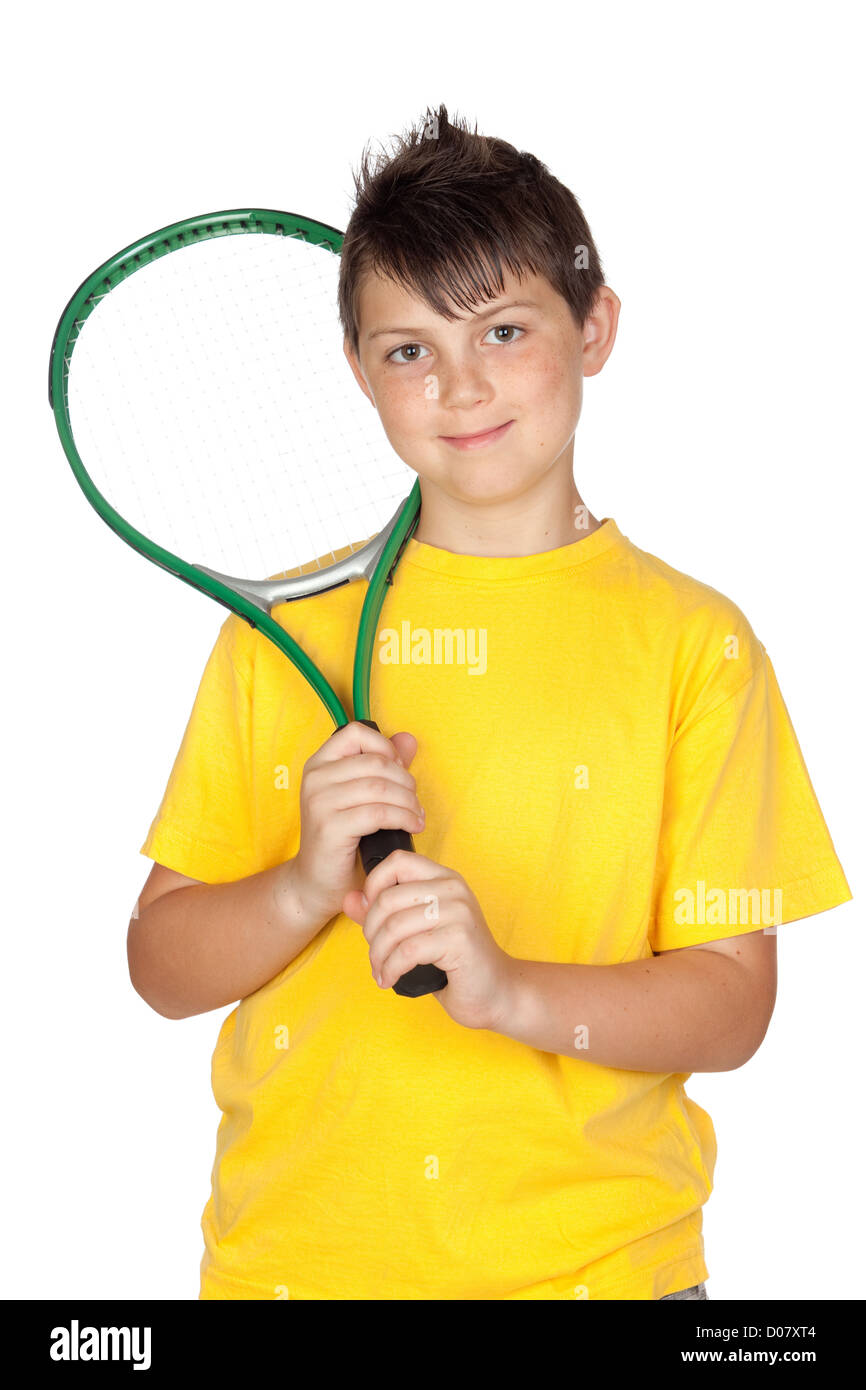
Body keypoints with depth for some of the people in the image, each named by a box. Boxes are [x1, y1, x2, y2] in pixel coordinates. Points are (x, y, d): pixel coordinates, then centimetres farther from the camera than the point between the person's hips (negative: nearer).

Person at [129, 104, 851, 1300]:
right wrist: (305, 889, -17)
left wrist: (508, 989, -23)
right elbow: (161, 967, 1)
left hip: (590, 1255, -1)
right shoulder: (285, 625, 2)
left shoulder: (692, 642, -4)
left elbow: (731, 1002, -7)